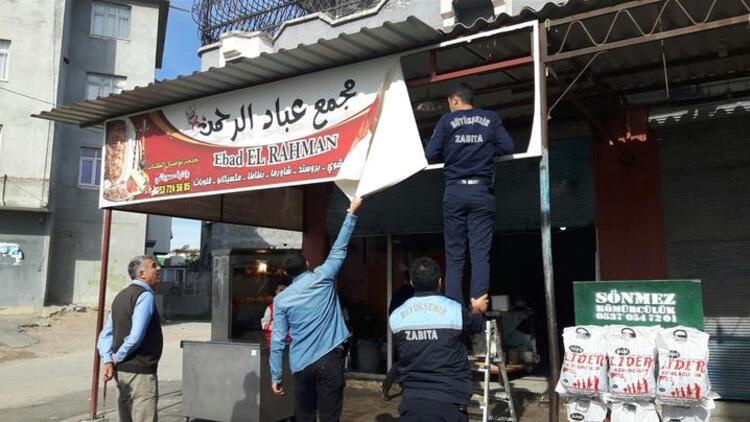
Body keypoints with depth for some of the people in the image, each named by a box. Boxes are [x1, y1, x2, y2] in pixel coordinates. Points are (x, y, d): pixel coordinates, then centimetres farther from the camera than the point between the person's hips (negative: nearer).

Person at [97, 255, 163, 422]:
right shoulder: (145, 296, -15)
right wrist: (117, 358, -9)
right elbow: (136, 337, -24)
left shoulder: (121, 296, 14)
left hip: (121, 371, 9)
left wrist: (108, 361, -1)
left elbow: (105, 335, 11)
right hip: (140, 372, -9)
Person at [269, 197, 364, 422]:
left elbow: (277, 341, 1)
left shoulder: (281, 299, 4)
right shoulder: (322, 277, 0)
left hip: (301, 366, 2)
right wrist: (352, 212, 14)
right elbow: (339, 249, 7)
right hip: (329, 359, -2)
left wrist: (275, 377, 7)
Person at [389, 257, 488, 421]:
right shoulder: (455, 310, -9)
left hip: (412, 400, 2)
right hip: (448, 400, -2)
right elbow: (476, 326, 13)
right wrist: (477, 310, 37)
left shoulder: (396, 316, 1)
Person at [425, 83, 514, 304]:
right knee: (480, 254, -1)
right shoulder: (491, 118, 7)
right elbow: (507, 147, 2)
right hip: (482, 191, 1)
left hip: (455, 191, 0)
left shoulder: (447, 120, 3)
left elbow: (431, 155, -2)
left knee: (454, 256, 4)